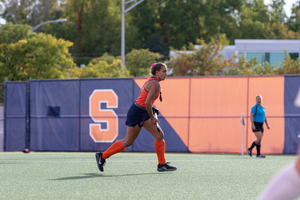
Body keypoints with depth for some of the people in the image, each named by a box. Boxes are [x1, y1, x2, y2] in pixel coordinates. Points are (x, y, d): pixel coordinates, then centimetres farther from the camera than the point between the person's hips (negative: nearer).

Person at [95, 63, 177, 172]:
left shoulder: (151, 81, 10)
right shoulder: (155, 84, -20)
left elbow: (141, 93, 20)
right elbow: (147, 102, -27)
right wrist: (152, 117, -15)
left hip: (144, 113, 10)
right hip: (137, 113, -10)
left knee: (160, 135, 4)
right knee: (128, 142, 1)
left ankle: (162, 165, 9)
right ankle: (102, 156, 13)